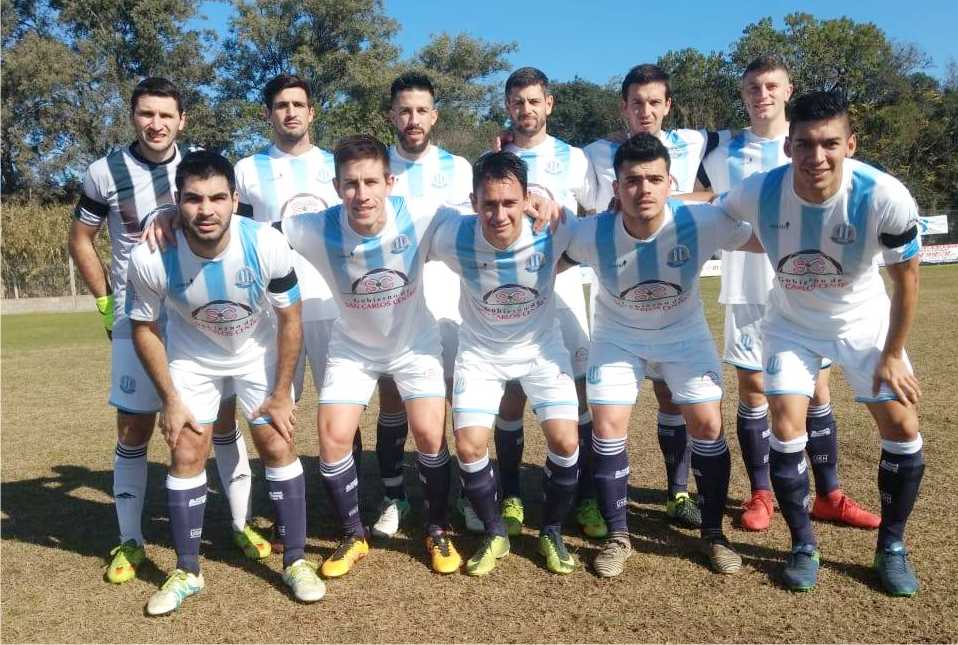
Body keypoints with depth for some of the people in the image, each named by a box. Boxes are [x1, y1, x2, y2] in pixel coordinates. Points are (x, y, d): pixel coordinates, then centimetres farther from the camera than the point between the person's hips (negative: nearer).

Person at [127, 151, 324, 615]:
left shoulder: (266, 245, -31)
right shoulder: (151, 259, -29)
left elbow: (289, 319, -16)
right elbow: (144, 329, -11)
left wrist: (281, 394, -12)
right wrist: (171, 400, -10)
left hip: (259, 353, 0)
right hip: (192, 356, 1)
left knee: (278, 446, -4)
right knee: (186, 452, -1)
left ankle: (295, 562, 11)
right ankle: (187, 572, 16)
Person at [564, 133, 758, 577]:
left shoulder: (702, 222, -29)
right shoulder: (593, 233, -28)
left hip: (684, 332, 0)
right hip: (618, 335, 0)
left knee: (707, 424, -5)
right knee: (607, 425, -8)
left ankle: (713, 532, 16)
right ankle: (617, 536, 10)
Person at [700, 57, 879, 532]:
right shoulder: (724, 148, 5)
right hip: (747, 287, 0)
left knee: (816, 388, 5)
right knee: (751, 387, 3)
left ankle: (829, 495, 17)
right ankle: (761, 494, 15)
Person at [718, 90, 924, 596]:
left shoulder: (886, 198, -30)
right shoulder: (757, 193, -28)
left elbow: (906, 279, -14)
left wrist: (892, 355, -9)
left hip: (865, 323, 0)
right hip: (792, 324, 0)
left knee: (902, 427, -3)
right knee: (786, 427, -9)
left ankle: (892, 547, 20)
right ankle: (804, 546, 12)